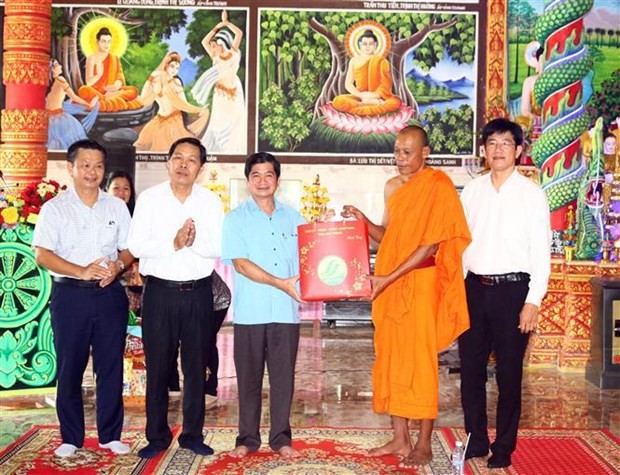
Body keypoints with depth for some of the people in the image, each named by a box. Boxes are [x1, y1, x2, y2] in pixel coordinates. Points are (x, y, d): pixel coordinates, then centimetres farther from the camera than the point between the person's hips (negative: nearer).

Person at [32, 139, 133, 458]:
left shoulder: (117, 207, 10)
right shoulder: (54, 208, 1)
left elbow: (129, 249, 11)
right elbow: (42, 255, -8)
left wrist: (118, 265, -12)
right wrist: (82, 271, -20)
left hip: (110, 294, 3)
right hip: (70, 295, -2)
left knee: (111, 367, 6)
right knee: (70, 368, 3)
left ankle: (110, 435, 17)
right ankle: (71, 438, 16)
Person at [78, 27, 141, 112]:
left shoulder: (115, 58, 14)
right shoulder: (91, 58, 3)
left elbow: (120, 79, 5)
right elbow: (89, 83, -4)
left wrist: (117, 85, -17)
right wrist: (98, 75, -22)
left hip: (112, 91, 3)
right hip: (96, 93, -3)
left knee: (133, 90, -26)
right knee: (83, 90, -37)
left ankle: (103, 100, -31)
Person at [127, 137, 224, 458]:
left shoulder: (211, 201, 4)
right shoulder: (149, 198, 0)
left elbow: (219, 247, -5)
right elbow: (136, 245, -8)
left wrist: (194, 242, -22)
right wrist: (173, 243, -19)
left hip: (198, 292, 1)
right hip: (159, 291, -1)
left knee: (196, 366, 8)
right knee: (157, 367, 5)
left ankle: (192, 435, 20)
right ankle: (157, 436, 17)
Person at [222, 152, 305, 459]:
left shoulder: (293, 218, 11)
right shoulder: (236, 219, 3)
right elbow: (240, 263, -8)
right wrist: (280, 283, -17)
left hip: (286, 311, 2)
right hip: (250, 312, -2)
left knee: (283, 377, 6)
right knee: (248, 377, 6)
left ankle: (280, 438, 17)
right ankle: (248, 438, 17)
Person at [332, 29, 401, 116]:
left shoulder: (382, 61, 5)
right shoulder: (354, 61, 10)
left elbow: (386, 84, -3)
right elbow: (348, 84, 4)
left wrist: (376, 95, -23)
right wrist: (360, 95, -15)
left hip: (378, 98, -1)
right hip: (360, 97, 1)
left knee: (396, 102, -34)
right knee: (338, 101, -31)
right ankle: (376, 104, -33)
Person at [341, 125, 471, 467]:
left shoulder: (438, 186, -9)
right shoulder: (393, 186, 13)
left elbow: (431, 245, -14)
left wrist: (389, 278, -18)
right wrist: (363, 221, -1)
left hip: (420, 282, -7)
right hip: (389, 284, 7)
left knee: (421, 361, -1)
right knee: (391, 359, 8)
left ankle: (424, 445, 9)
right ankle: (400, 439, 19)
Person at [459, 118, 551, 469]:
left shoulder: (531, 194, -4)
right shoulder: (472, 191, 7)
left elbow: (541, 252, -6)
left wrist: (533, 301, -11)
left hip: (512, 289, -4)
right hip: (474, 288, 4)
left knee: (509, 373, 5)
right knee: (471, 370, 10)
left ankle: (504, 449, 18)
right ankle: (476, 441, 25)